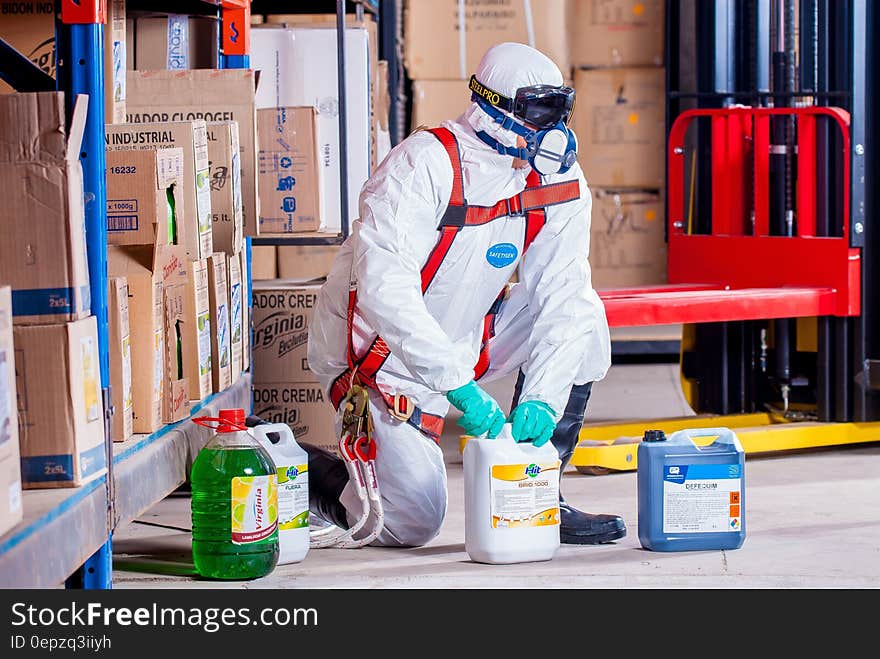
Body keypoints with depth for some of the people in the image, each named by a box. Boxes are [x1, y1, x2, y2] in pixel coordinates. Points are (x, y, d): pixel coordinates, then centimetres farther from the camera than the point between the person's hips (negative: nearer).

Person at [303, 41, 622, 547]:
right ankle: (307, 471, 16)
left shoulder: (560, 181, -7)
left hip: (467, 339, 6)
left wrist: (542, 397, -28)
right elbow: (383, 285, -34)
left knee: (584, 321, -12)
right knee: (412, 522, -14)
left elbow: (563, 297, -13)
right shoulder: (425, 164, -25)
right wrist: (459, 384, -40)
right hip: (379, 351, -6)